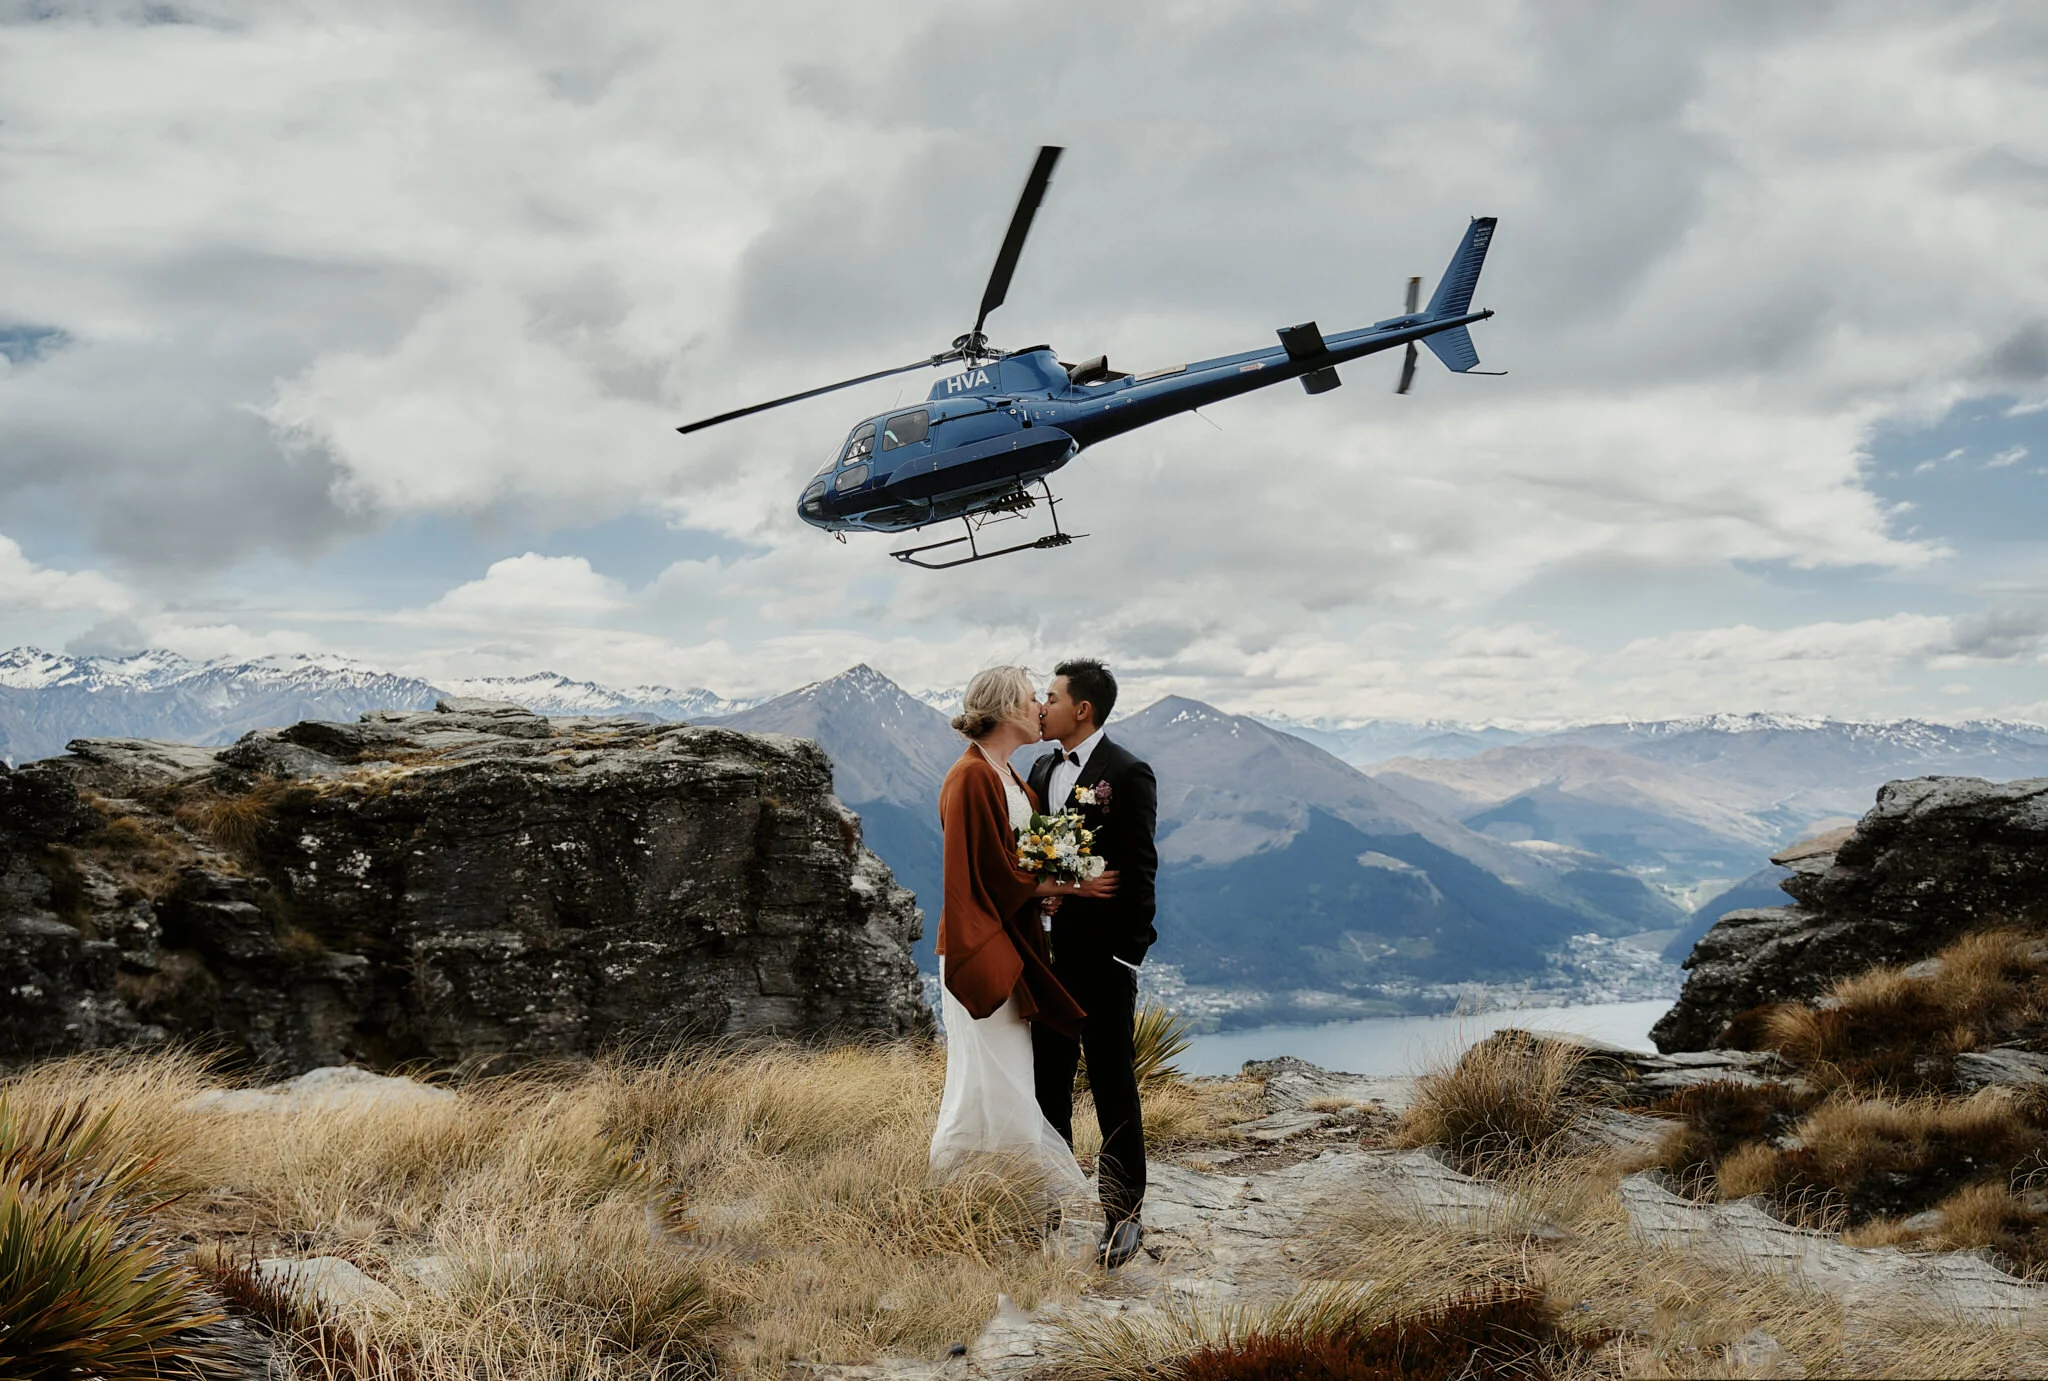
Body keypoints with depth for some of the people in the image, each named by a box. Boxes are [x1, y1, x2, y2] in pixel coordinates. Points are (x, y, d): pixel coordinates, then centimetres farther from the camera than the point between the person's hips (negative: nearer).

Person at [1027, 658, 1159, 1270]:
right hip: (1047, 950, 7)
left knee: (1113, 1086, 2)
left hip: (1101, 955, -7)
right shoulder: (1042, 770, 13)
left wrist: (1126, 959, -15)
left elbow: (1138, 871, -12)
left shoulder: (1127, 775, -10)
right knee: (1048, 1079, 14)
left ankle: (1125, 1215, 11)